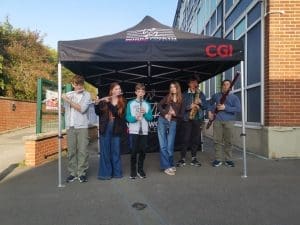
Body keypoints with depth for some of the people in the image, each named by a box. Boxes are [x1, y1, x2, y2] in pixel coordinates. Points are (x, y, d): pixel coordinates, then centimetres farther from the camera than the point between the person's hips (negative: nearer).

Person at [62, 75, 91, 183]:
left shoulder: (86, 95, 2)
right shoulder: (68, 95, 13)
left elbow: (82, 109, -10)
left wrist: (68, 100, -9)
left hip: (82, 126, -3)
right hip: (70, 126, 3)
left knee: (82, 151, -3)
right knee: (71, 151, 4)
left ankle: (82, 173, 6)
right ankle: (72, 173, 14)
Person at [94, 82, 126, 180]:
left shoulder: (122, 102, 3)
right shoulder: (104, 100, 4)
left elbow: (118, 113, -13)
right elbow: (98, 113, -1)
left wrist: (109, 103, -22)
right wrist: (96, 104, -19)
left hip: (116, 129, 0)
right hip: (105, 128, 0)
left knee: (116, 151, 8)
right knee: (105, 151, 4)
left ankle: (116, 172, 20)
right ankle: (105, 173, 14)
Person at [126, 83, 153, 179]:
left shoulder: (147, 104, 8)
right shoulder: (130, 103, 1)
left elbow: (150, 118, 4)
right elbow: (127, 117, -4)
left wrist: (145, 113, -14)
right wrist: (135, 118, -22)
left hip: (144, 131, 2)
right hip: (134, 131, -2)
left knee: (143, 151, 7)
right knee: (134, 151, 2)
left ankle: (140, 169, 22)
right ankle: (133, 170, 15)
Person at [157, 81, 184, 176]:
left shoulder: (181, 100, 6)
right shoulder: (167, 97, 9)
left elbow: (181, 115, 6)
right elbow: (159, 106, 0)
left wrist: (175, 114, -12)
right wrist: (165, 114, -12)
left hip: (172, 123, -1)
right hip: (162, 121, 1)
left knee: (170, 146, 0)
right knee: (163, 146, -3)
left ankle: (171, 165, 21)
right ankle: (166, 166, 4)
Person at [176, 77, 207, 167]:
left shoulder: (201, 94, 14)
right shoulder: (184, 94, 6)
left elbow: (206, 106, 9)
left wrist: (200, 102, -9)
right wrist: (189, 106, -17)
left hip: (198, 119, 3)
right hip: (187, 119, -3)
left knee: (196, 139, 5)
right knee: (186, 139, -5)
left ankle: (194, 158, 15)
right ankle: (182, 159, 1)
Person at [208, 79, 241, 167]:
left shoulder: (234, 97, 6)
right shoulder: (216, 96, 13)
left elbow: (238, 109, -7)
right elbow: (210, 103, 31)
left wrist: (225, 107, -14)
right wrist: (210, 111, 14)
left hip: (228, 121, -1)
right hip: (217, 120, 2)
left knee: (228, 141, 2)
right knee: (217, 140, 0)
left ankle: (228, 160, 13)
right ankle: (218, 159, 8)